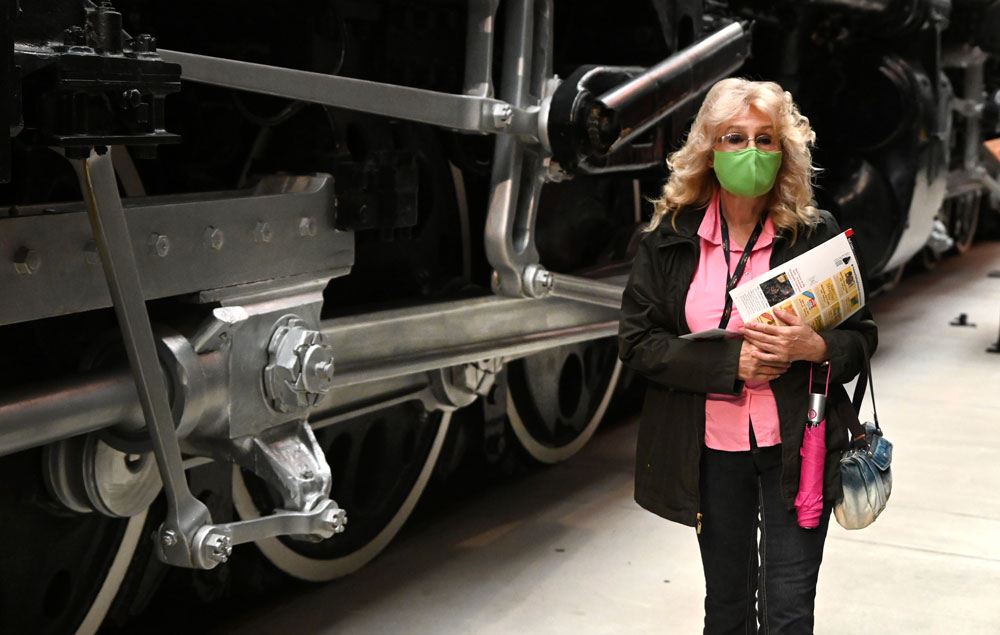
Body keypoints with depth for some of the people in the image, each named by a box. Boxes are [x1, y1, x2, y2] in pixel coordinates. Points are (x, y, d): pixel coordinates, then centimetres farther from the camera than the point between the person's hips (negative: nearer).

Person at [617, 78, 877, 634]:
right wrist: (729, 361, -16)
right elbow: (637, 342, -4)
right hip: (712, 450, 2)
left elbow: (862, 336, 1)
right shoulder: (671, 238, -1)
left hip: (794, 449, -1)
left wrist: (814, 347, -21)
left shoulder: (816, 234, -4)